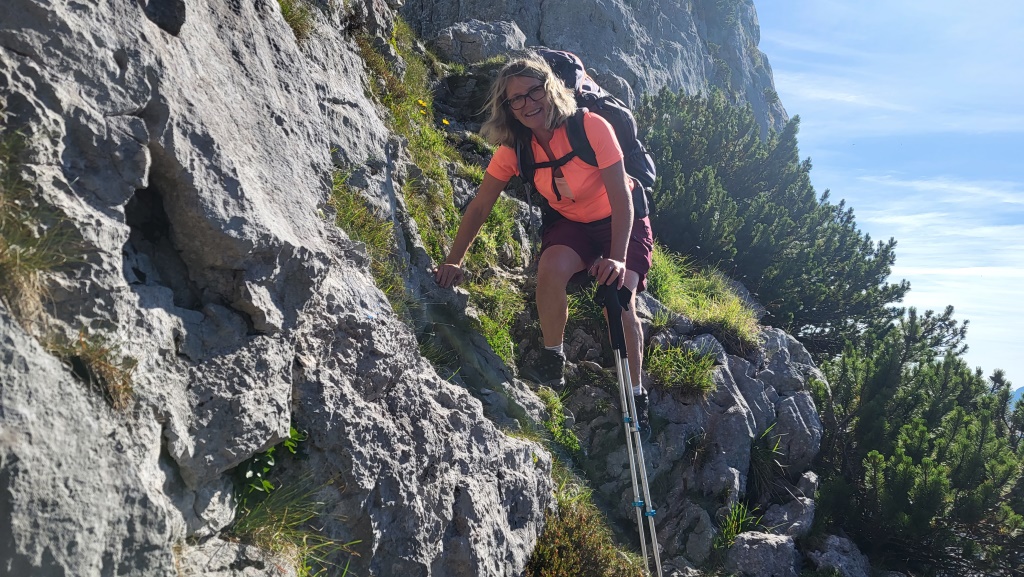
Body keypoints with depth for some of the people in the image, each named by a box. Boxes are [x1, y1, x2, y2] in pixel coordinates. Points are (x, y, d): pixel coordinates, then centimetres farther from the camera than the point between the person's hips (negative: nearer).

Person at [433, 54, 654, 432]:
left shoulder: (591, 127, -26)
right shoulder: (513, 149, -13)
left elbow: (621, 197, -26)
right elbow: (479, 206, -9)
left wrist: (617, 258, -35)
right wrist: (454, 261, -15)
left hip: (621, 222, -3)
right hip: (571, 223, 3)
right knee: (551, 266, -31)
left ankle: (635, 394, -3)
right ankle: (552, 362, -12)